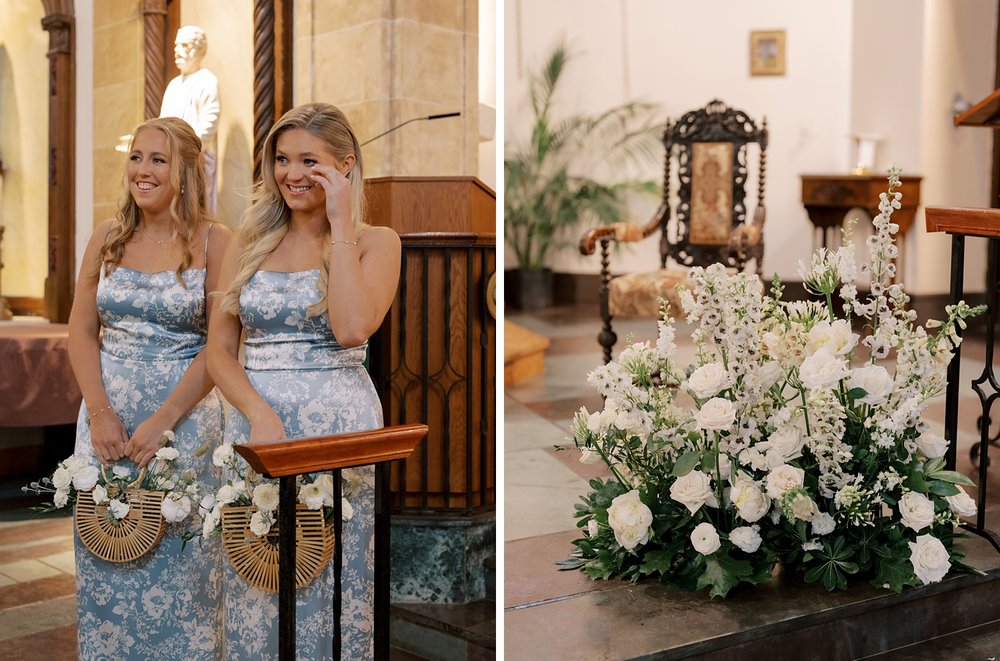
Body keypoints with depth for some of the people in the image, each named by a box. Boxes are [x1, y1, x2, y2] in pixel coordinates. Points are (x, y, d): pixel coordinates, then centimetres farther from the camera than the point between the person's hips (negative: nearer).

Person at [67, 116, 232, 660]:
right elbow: (81, 329, 5)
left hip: (185, 415, -3)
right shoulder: (107, 237, 6)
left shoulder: (214, 242, -6)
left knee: (177, 562, 3)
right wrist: (100, 413, -8)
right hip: (106, 411, 4)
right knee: (105, 559, 10)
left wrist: (163, 421, -16)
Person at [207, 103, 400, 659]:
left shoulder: (375, 242, 0)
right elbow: (219, 349, 5)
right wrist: (260, 414, -12)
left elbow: (353, 328, -19)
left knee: (333, 581, 3)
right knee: (258, 580, 6)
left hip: (341, 425, -3)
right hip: (255, 421, 3)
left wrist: (341, 227, -13)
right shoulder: (250, 242, 10)